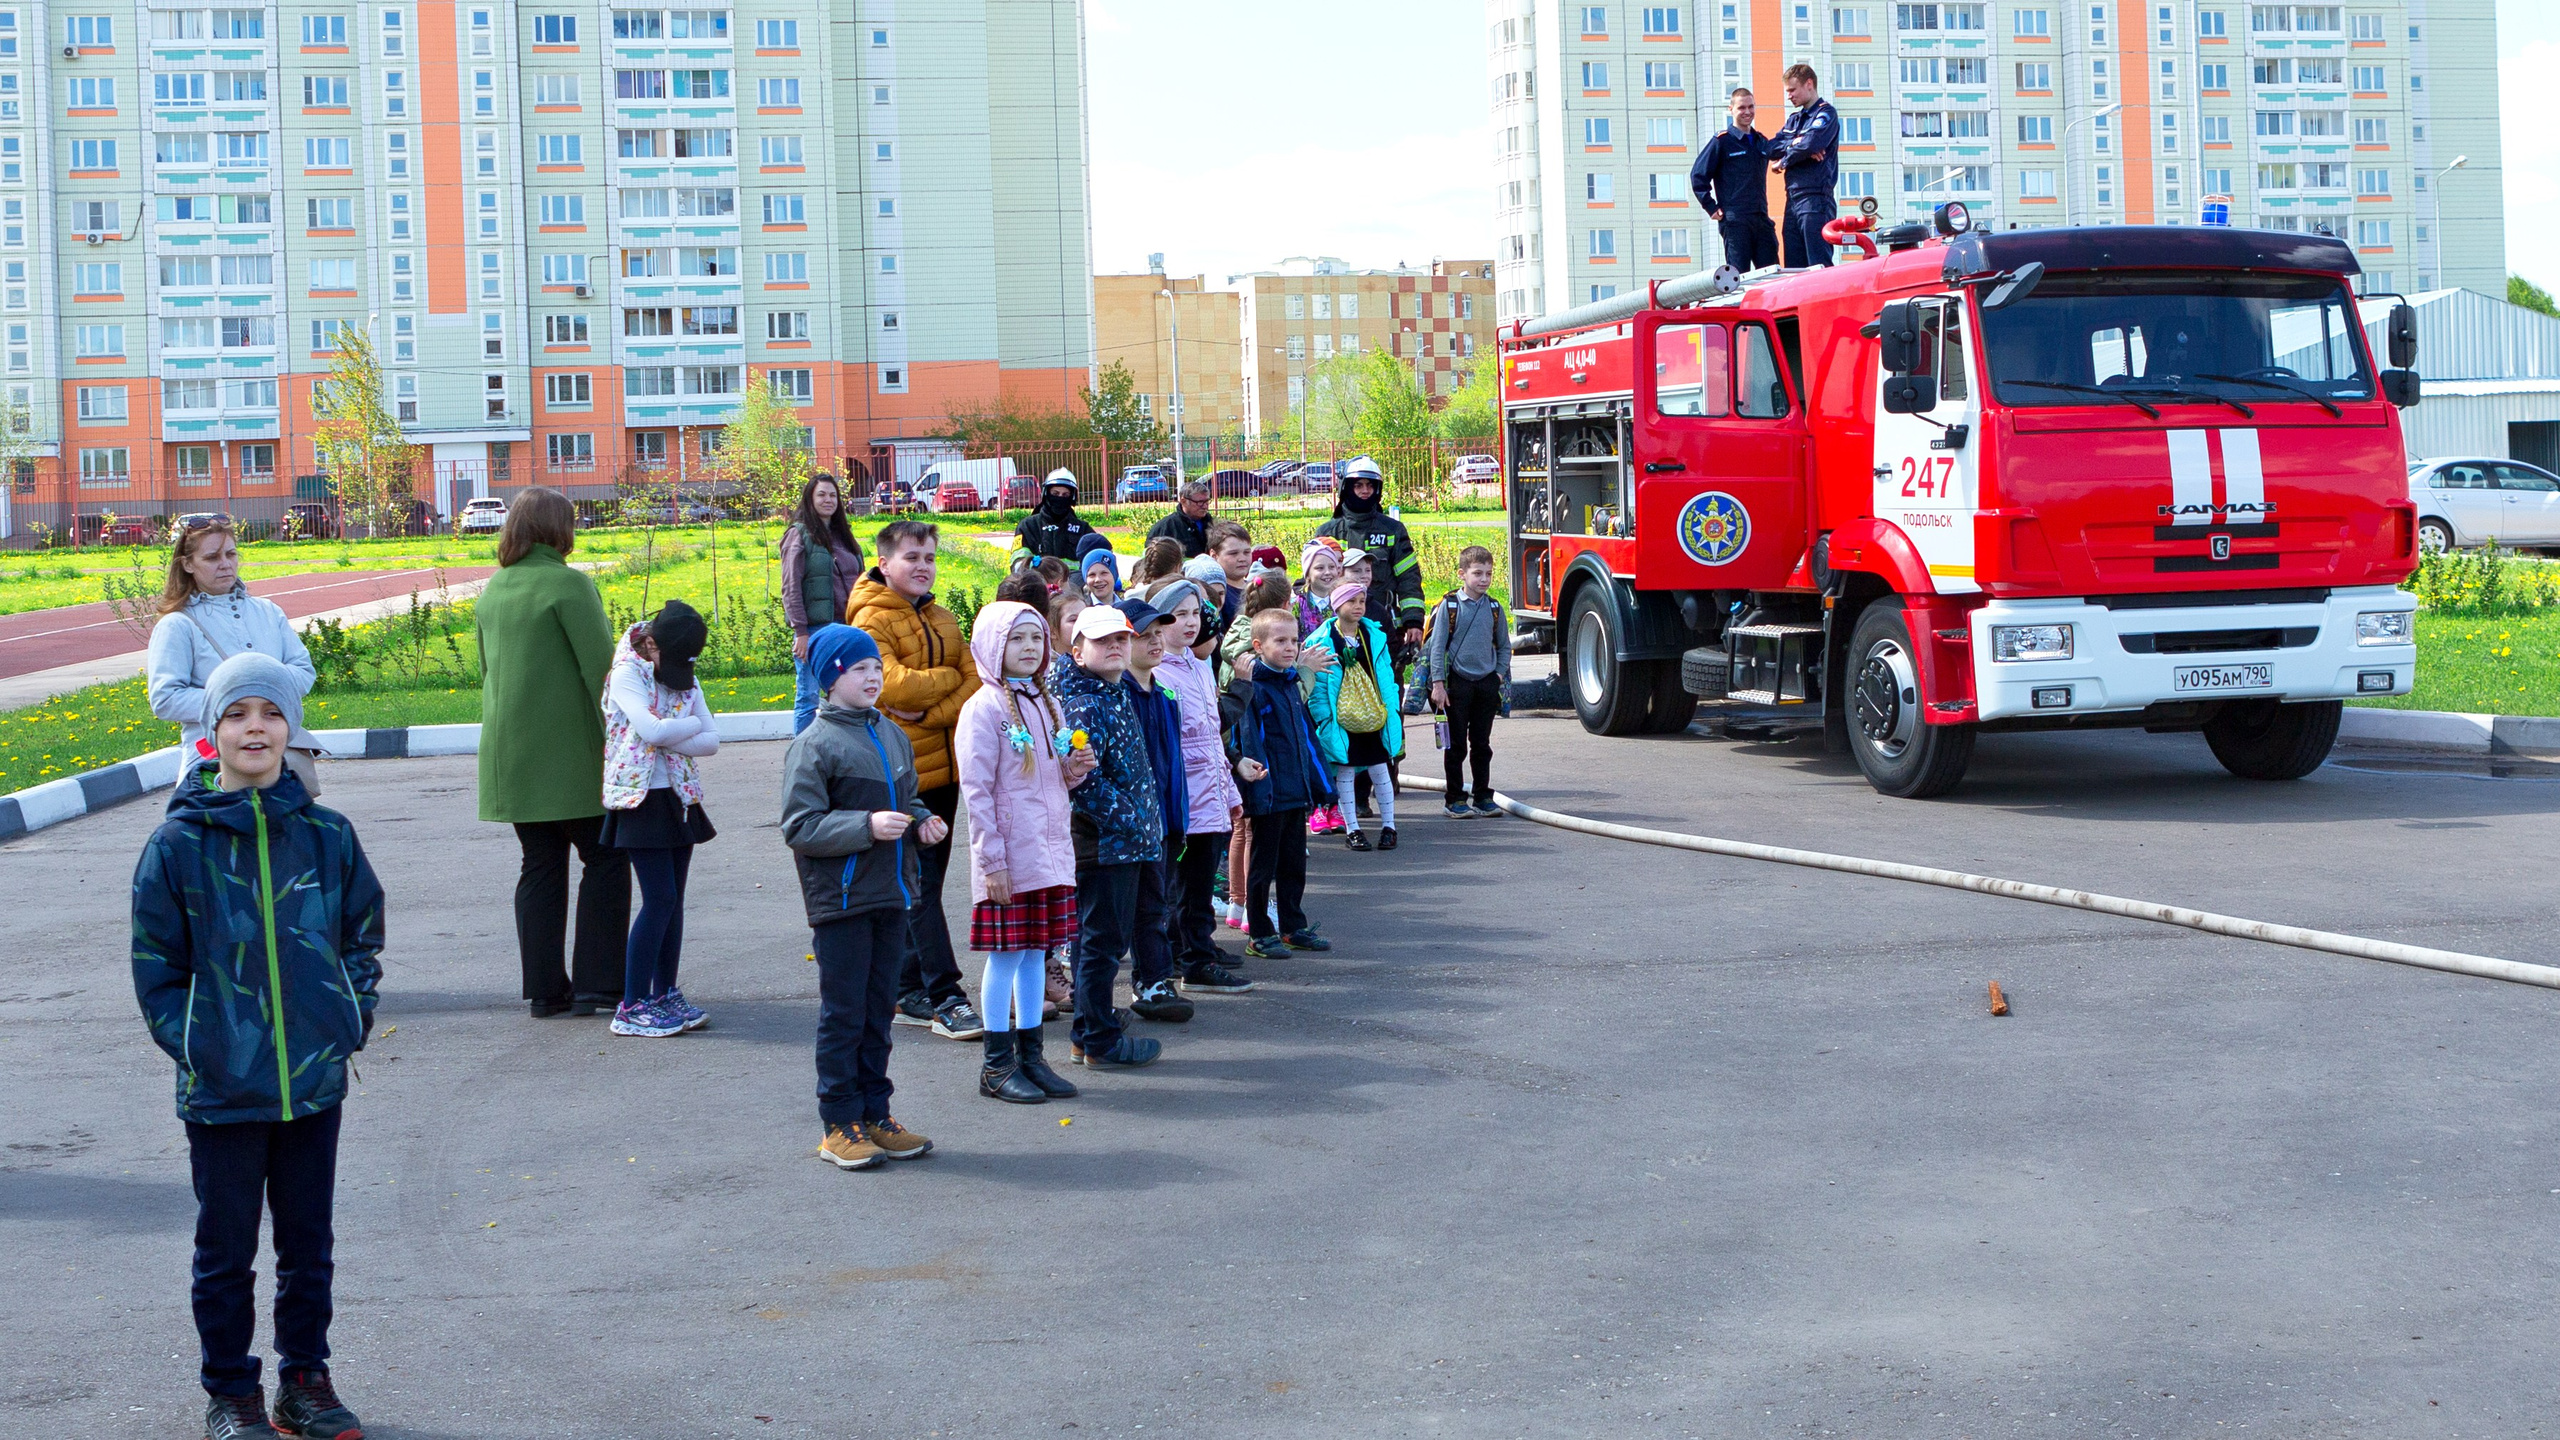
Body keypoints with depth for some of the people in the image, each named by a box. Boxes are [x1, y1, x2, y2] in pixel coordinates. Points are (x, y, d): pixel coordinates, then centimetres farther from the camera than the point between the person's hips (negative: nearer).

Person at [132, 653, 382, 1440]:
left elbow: (363, 936, 10)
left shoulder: (327, 835, 0)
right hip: (222, 1091, -2)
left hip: (316, 1081, 2)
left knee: (309, 1245, 14)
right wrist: (190, 1044, -9)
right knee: (226, 1252, 9)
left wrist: (351, 1021, 0)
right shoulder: (178, 843, -6)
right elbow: (156, 967, -2)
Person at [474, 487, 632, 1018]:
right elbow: (601, 665, -15)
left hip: (512, 753, 7)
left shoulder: (493, 589, 11)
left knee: (541, 864, 12)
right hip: (569, 753, -7)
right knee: (605, 859, 2)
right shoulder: (567, 584, -12)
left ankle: (545, 988, 12)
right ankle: (597, 983, -1)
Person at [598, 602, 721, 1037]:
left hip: (680, 799, 6)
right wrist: (691, 726, -6)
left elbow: (711, 742, 1)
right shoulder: (627, 674, -8)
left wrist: (668, 738, -14)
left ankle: (665, 995, 16)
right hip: (641, 800, -6)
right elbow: (651, 729, -24)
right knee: (659, 898, -10)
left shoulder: (686, 678, 11)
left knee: (673, 899, 8)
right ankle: (632, 1006, -6)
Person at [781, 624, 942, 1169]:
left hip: (890, 897, 7)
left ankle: (876, 1114, 22)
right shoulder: (814, 745, -11)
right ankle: (841, 1124, 8)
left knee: (880, 1010, 13)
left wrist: (922, 821, 3)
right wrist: (867, 826, -24)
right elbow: (799, 827, -15)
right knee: (843, 1013, -1)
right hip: (839, 900, -7)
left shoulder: (892, 736, 12)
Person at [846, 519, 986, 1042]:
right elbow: (894, 685, -22)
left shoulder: (941, 619, 15)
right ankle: (946, 998, -7)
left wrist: (931, 712, -13)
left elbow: (974, 681, 4)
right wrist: (946, 678, -5)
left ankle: (911, 993, 20)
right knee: (920, 885, -6)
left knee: (923, 883, 12)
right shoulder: (873, 619, -8)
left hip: (944, 767, 7)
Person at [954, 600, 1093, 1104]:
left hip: (1051, 848, 7)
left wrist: (1076, 769, -1)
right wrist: (992, 861, -16)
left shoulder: (1047, 703, 13)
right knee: (1007, 953, -2)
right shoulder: (985, 708, -10)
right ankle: (997, 1065, 6)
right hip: (1009, 853, -7)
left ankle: (1030, 1055, 19)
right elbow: (976, 789, -12)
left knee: (1036, 949, 11)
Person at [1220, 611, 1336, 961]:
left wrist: (1319, 784, 19)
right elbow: (1235, 730, -18)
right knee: (1263, 866, 2)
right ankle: (1260, 935, 10)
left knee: (1294, 864, 16)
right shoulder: (1253, 686, -12)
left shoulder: (1292, 683, 13)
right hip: (1268, 792, -8)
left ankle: (1293, 927, 26)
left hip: (1297, 793, 8)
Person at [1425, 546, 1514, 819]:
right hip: (1457, 682, -3)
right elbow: (1437, 645, -5)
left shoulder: (1494, 608, 7)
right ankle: (1456, 800, 7)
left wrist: (1499, 675, 3)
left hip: (1487, 683, 3)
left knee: (1482, 744, 10)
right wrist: (1438, 684, -10)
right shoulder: (1450, 606, -5)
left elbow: (1504, 646, 16)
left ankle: (1483, 796, 17)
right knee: (1457, 746, 1)